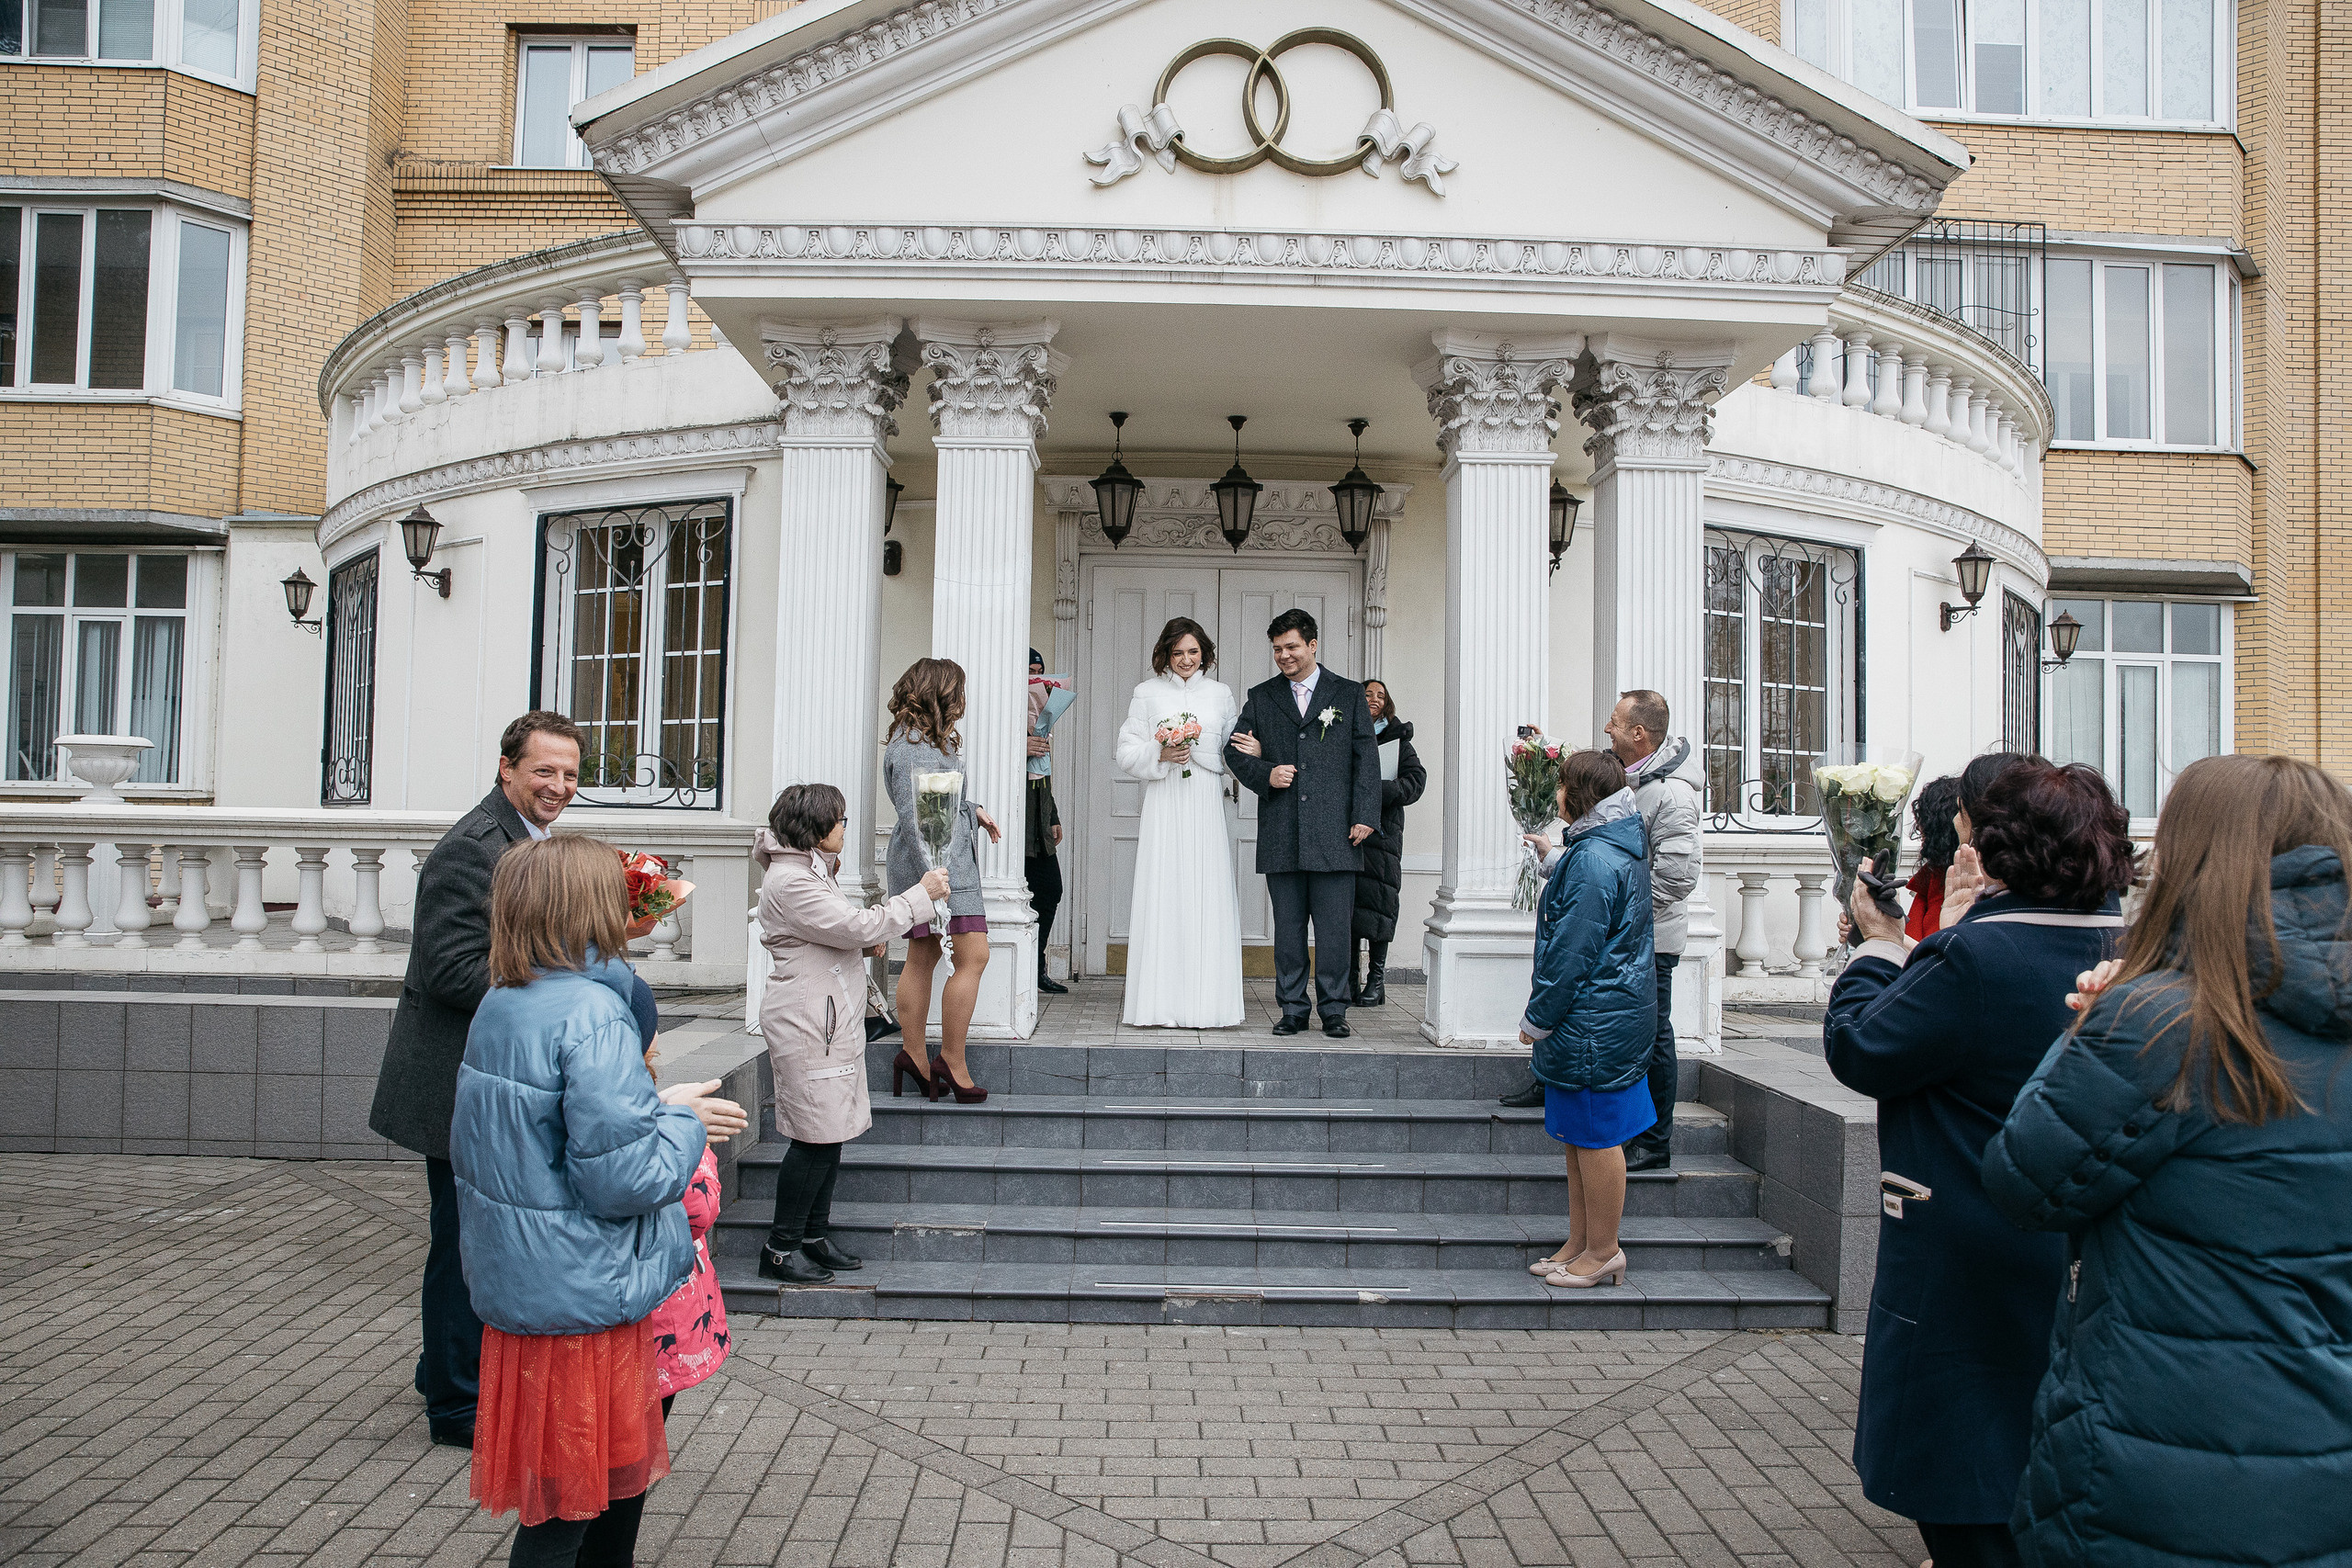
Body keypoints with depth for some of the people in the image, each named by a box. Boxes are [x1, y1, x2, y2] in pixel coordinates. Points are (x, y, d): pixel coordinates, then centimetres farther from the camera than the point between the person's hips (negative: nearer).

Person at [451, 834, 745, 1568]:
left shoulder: (498, 1004, 4)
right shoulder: (592, 1016, -23)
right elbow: (622, 1177, -25)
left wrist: (657, 1110, 10)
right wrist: (682, 1121, -8)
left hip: (518, 1283, 9)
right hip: (581, 1296, -9)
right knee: (568, 1507, 8)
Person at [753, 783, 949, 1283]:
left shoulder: (811, 869, 18)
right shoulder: (790, 881, -17)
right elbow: (857, 926, -21)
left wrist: (867, 942, 6)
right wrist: (922, 896, -12)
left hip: (832, 1021, 11)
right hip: (806, 1023, -11)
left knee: (831, 1133, 12)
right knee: (816, 1137, -7)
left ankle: (815, 1236, 22)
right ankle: (780, 1250, 3)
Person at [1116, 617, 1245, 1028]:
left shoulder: (1220, 694, 13)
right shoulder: (1147, 694, 8)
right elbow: (1127, 754, 5)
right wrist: (1160, 755, -11)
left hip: (1206, 810, 2)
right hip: (1164, 809, -1)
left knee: (1209, 899, -2)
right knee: (1162, 898, -5)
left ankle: (1208, 1004, 3)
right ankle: (1161, 1005, -1)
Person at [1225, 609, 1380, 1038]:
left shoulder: (1349, 694, 9)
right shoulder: (1260, 697, 13)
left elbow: (1367, 758, 5)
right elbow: (1234, 750, 14)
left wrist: (1365, 816, -4)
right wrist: (1265, 774, -5)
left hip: (1334, 834, -2)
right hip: (1281, 837, 2)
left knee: (1335, 929, 0)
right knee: (1287, 928, 6)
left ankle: (1334, 1010, 10)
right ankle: (1293, 1008, 16)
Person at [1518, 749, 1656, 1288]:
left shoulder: (1592, 860, -21)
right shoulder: (1623, 849, 12)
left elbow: (1572, 952, -21)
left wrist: (1538, 1018, -14)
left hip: (1593, 1021, -11)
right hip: (1618, 1014, 11)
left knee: (1594, 1138, 1)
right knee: (1580, 1136, 17)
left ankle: (1602, 1252, 13)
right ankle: (1580, 1244, 26)